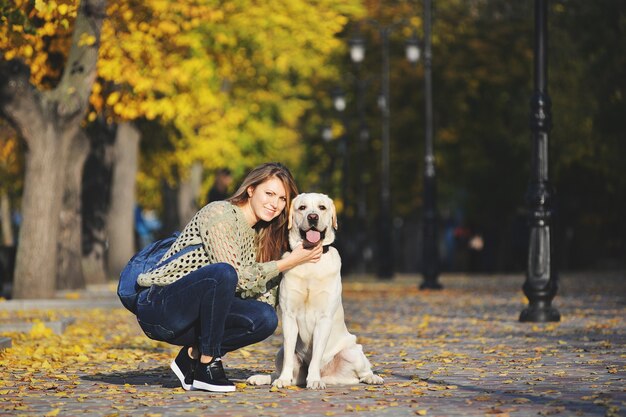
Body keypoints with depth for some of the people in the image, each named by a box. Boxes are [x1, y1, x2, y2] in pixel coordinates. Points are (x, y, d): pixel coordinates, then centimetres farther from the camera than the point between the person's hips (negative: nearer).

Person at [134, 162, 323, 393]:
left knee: (265, 318, -15)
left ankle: (193, 355, -1)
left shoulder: (260, 235, 13)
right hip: (159, 306, -8)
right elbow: (237, 278, -19)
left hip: (193, 318, 8)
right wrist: (287, 263, -17)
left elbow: (260, 293, 4)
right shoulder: (219, 213, -12)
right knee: (223, 273, -34)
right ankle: (207, 365, -21)